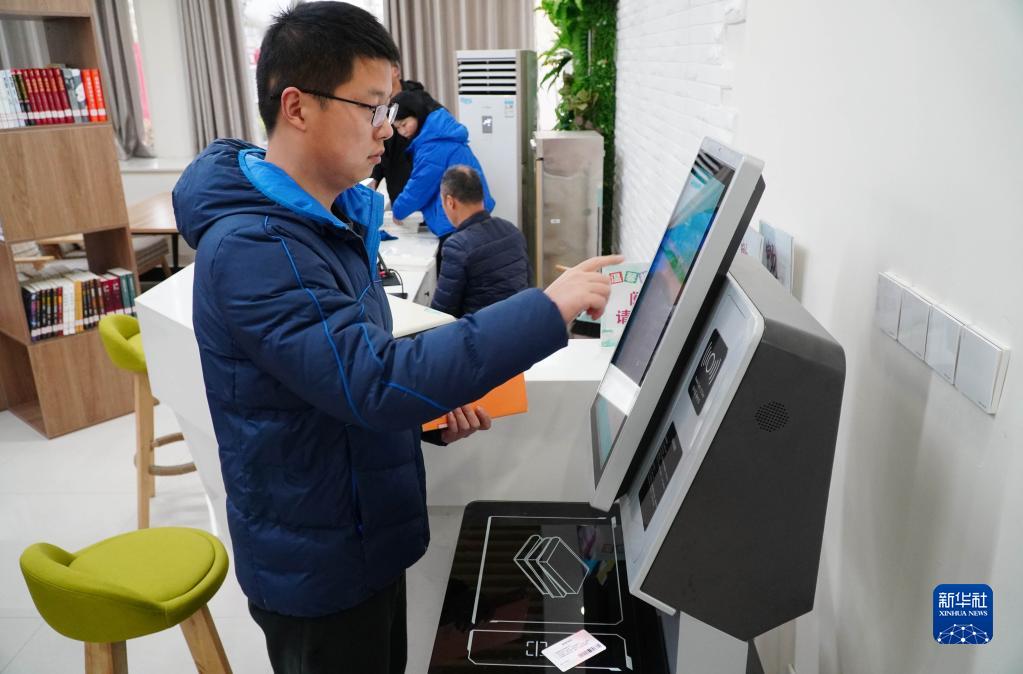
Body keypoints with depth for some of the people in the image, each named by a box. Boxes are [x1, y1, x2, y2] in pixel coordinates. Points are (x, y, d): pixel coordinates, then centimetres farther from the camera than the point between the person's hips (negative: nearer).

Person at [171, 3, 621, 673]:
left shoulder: (334, 214, 3)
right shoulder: (252, 248, -27)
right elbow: (375, 383, -35)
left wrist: (431, 403, -4)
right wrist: (548, 309, -33)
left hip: (367, 534, 8)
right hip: (318, 566, -8)